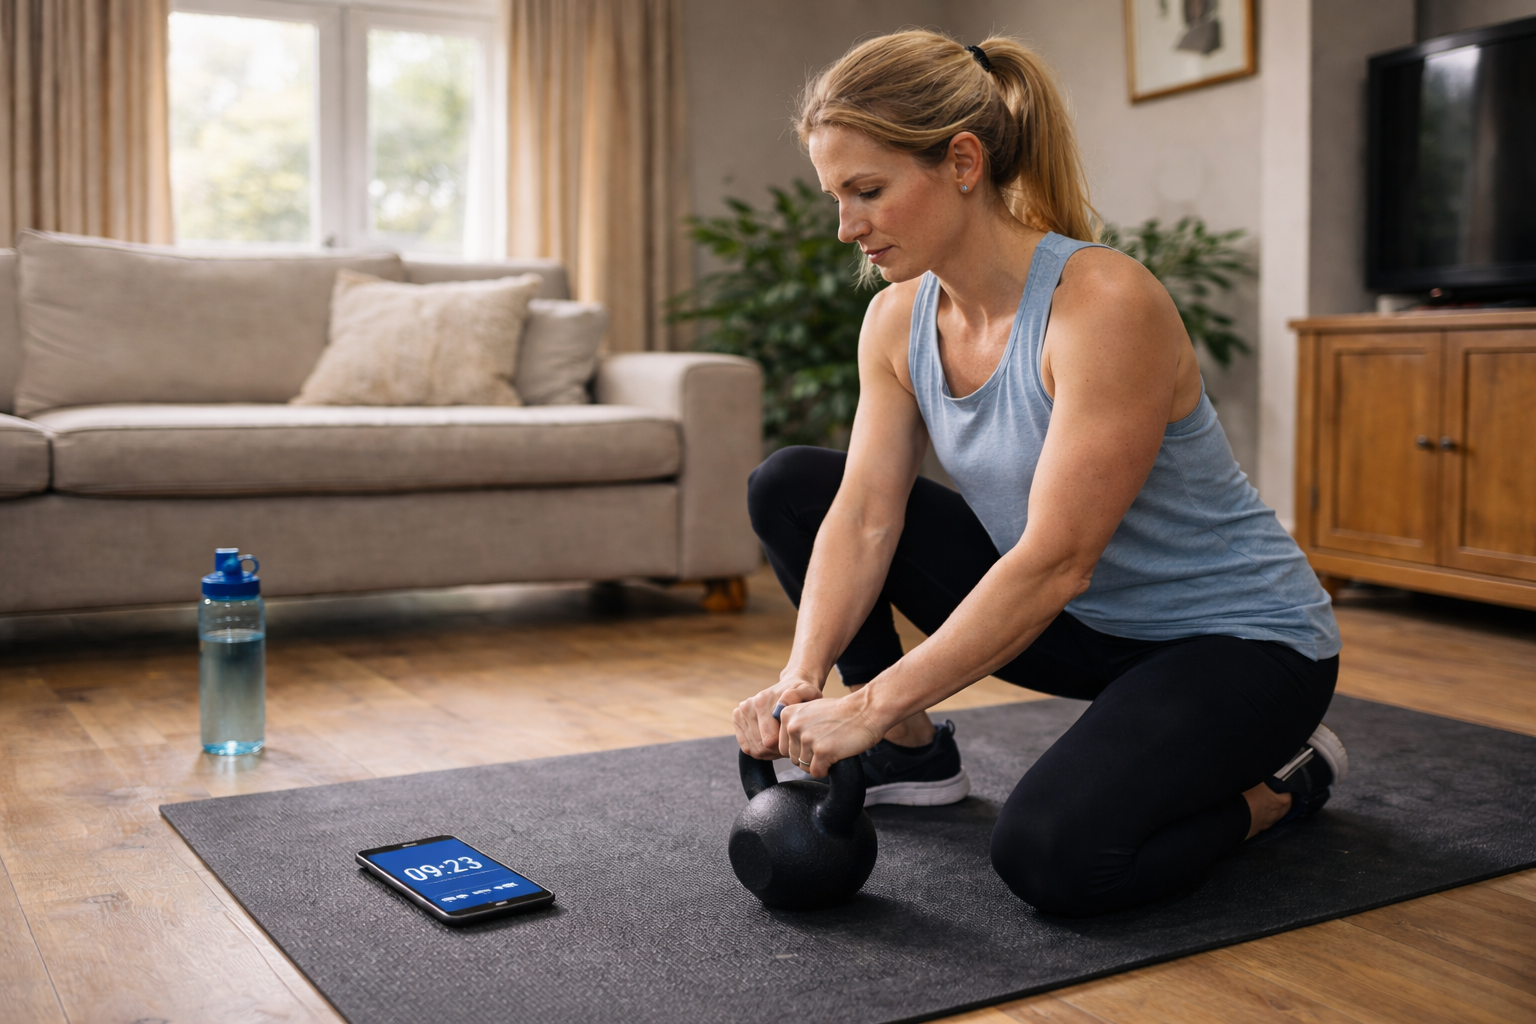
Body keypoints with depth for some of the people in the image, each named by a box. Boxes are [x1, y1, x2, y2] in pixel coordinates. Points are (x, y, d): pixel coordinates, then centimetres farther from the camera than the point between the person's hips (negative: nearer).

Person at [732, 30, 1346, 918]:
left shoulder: (1103, 304, -29)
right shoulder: (899, 318, -6)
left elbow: (1055, 561, -32)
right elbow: (865, 519, -10)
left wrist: (872, 703, -32)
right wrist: (803, 678, -25)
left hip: (1239, 636, -7)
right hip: (1088, 623, 7)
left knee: (1053, 855, -32)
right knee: (790, 487, -1)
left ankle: (1281, 782, 0)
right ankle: (911, 752, 11)